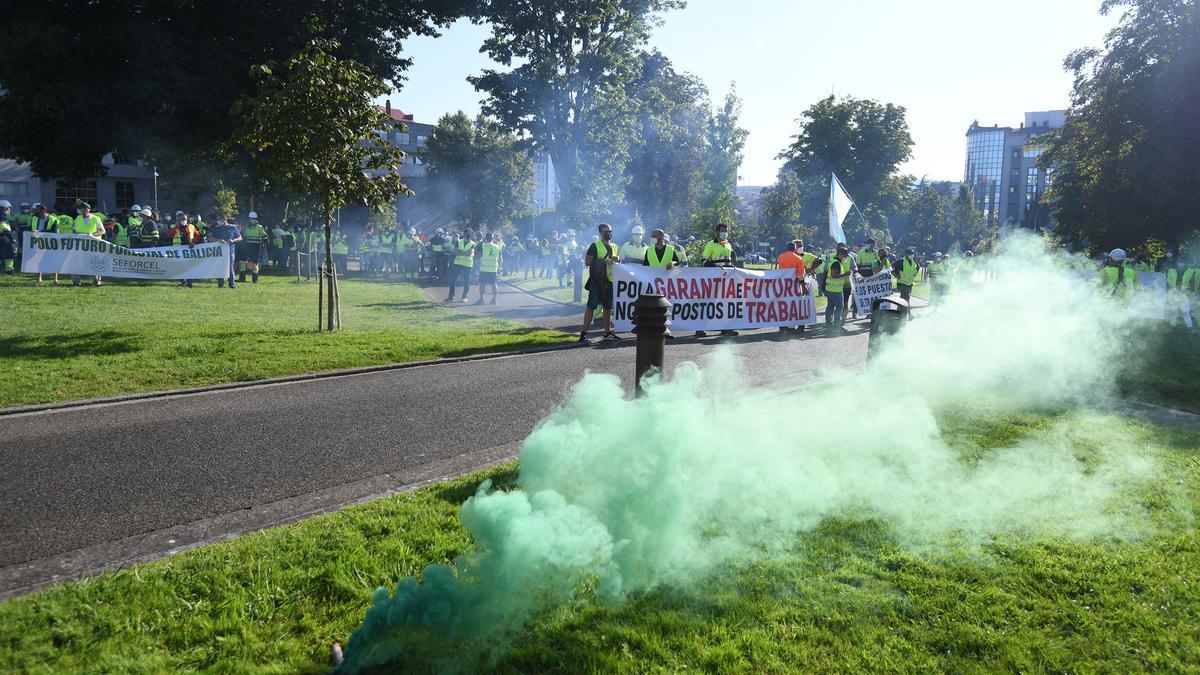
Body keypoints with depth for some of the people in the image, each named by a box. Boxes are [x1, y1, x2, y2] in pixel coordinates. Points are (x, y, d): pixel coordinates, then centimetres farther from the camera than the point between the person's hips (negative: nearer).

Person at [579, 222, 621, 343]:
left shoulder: (614, 247, 18)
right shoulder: (595, 246, -3)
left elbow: (619, 263, 25)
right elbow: (587, 262, -10)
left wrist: (618, 259, 0)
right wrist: (604, 261, -17)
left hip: (610, 280, 6)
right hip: (596, 280, -6)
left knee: (608, 307, 12)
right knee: (591, 306, -9)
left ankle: (607, 332, 21)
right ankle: (584, 333, -10)